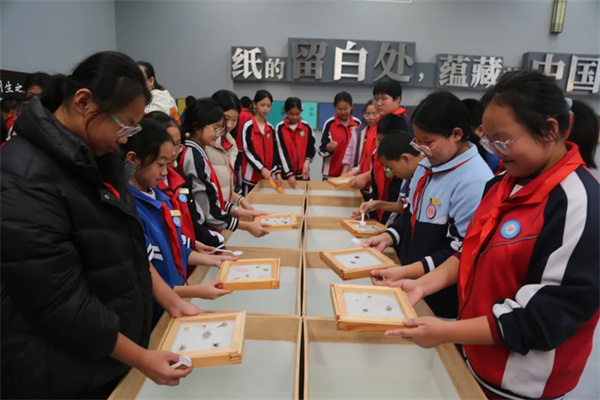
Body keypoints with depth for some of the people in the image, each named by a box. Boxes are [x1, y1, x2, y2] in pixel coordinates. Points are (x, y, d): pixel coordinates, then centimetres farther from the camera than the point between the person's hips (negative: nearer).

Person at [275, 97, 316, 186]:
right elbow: (281, 153, -10)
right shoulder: (279, 128, -6)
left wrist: (307, 161, -14)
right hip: (285, 173, -2)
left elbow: (311, 148, 6)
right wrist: (289, 174, -15)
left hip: (303, 173, 2)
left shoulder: (306, 127, 1)